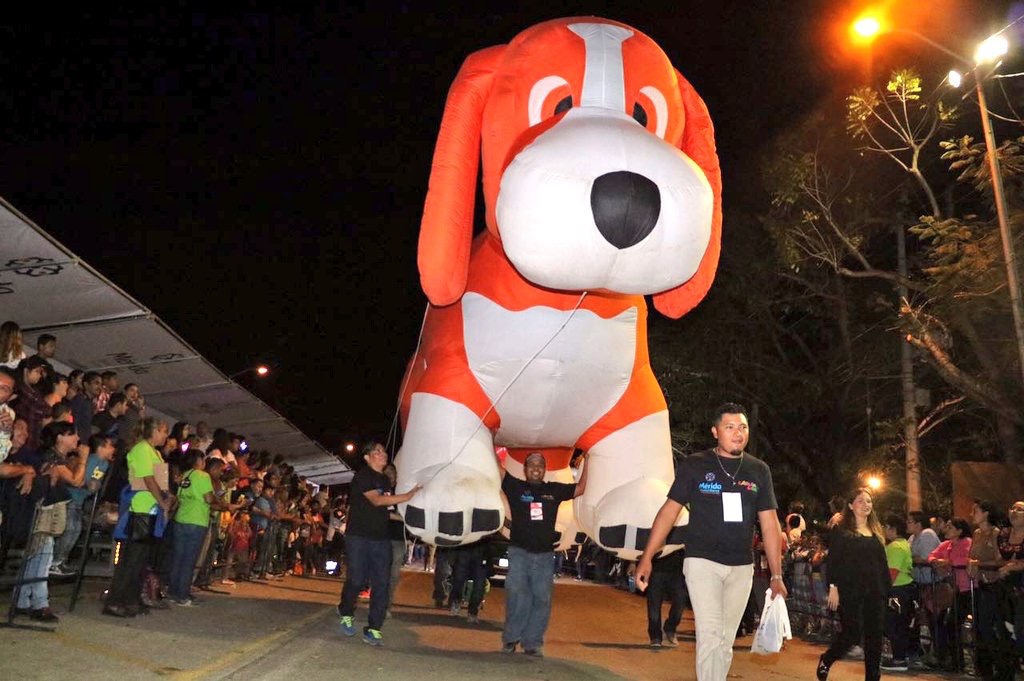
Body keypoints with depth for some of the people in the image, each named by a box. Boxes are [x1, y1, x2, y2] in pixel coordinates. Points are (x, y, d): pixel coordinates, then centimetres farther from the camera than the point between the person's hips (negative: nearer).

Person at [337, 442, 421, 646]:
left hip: (381, 538, 6)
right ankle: (345, 613, 26)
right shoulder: (362, 476, -8)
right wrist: (408, 496, -32)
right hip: (359, 537, -6)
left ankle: (373, 629, 4)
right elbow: (376, 500, -24)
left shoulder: (385, 480, 16)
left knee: (381, 583, -2)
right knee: (357, 580, -4)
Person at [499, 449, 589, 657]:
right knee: (517, 597, -7)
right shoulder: (516, 487, 3)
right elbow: (498, 468, -4)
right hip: (519, 552, -2)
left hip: (545, 555, 2)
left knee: (541, 599, 2)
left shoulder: (554, 490, 10)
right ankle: (511, 639, 7)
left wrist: (587, 461, 5)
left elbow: (581, 488, 10)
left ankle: (533, 642, 11)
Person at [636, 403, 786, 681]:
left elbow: (770, 524, 6)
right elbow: (669, 511, -3)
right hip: (703, 562, -3)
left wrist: (776, 576, 3)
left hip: (742, 568, 4)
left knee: (726, 641, 11)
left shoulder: (759, 470, 6)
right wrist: (647, 557, -9)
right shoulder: (694, 465, -4)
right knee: (710, 636, -11)